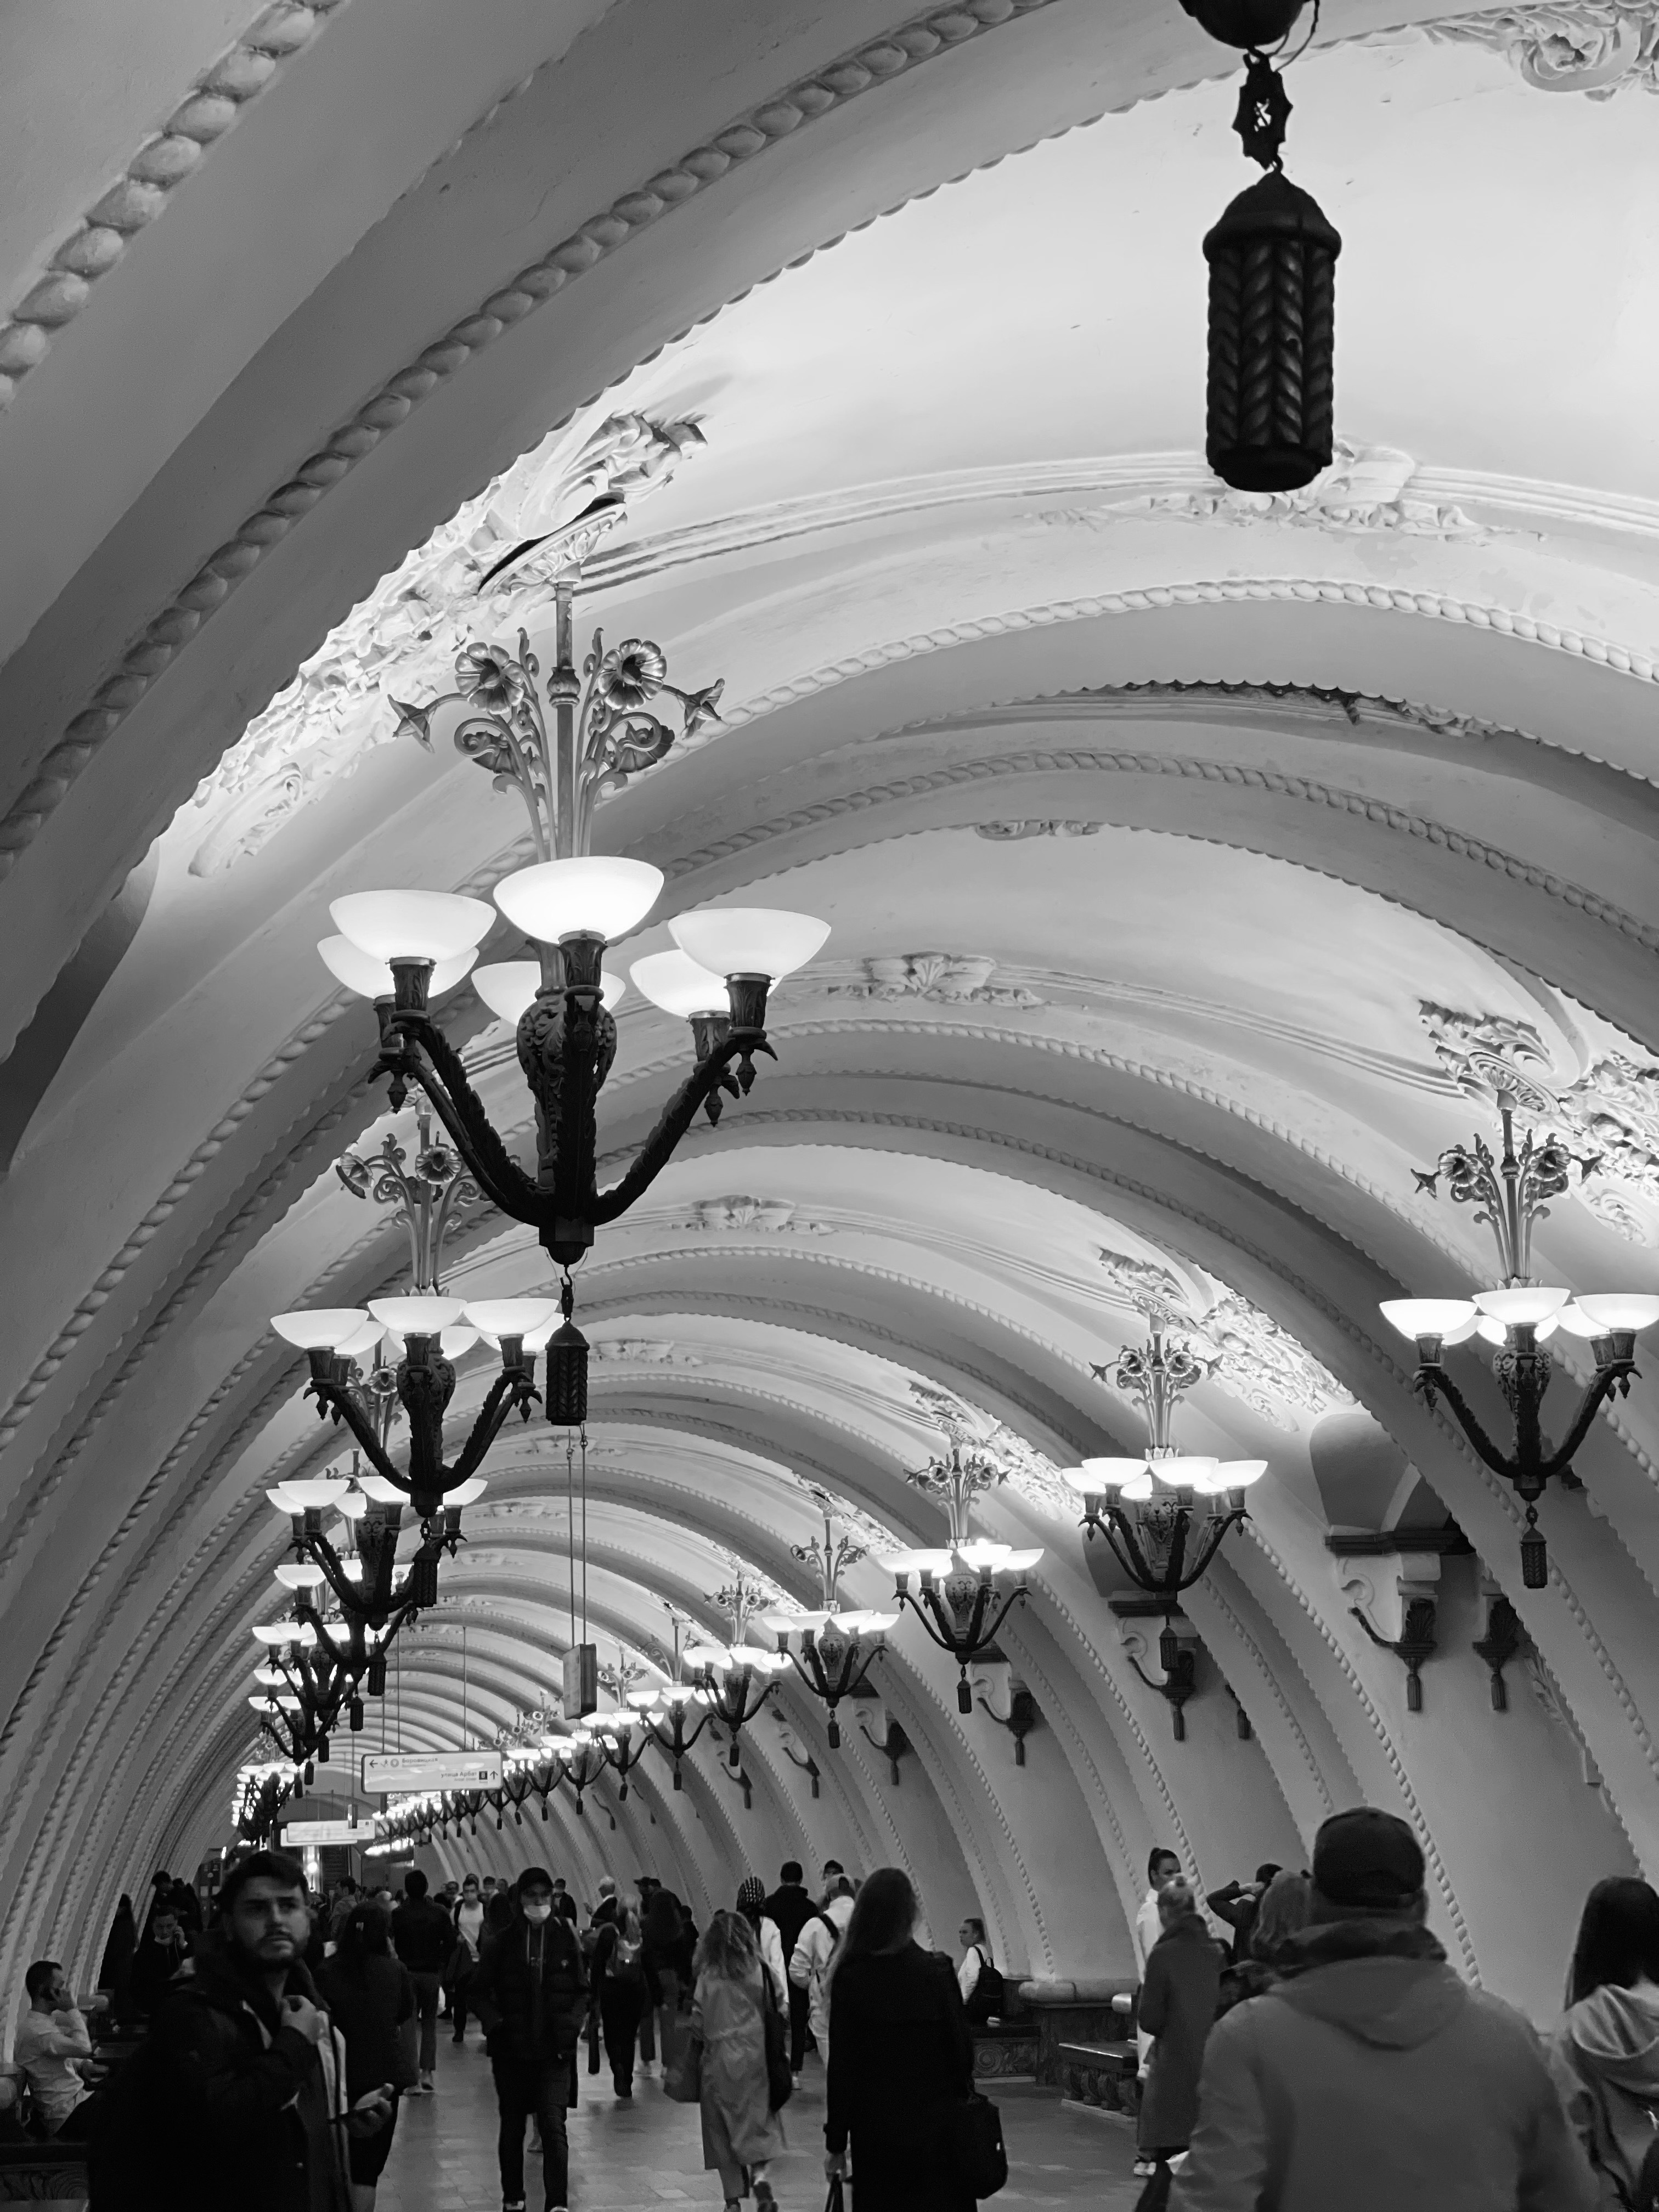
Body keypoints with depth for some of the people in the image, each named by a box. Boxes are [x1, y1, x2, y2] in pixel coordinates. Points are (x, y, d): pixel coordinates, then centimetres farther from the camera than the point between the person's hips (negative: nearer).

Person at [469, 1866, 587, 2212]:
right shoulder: (503, 1943, -1)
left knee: (554, 2125, -13)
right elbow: (480, 1991, 4)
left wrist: (571, 2025, -5)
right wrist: (494, 2024, -10)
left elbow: (581, 1991, 9)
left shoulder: (566, 1940, 1)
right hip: (511, 2050, 1)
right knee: (512, 2127, 11)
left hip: (555, 2050, -1)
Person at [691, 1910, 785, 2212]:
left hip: (719, 2057, 0)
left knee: (723, 2128, 10)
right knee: (758, 2121, 7)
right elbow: (771, 2010, -2)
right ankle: (760, 2175, -19)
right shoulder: (756, 1969, -5)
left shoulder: (707, 1975, -6)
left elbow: (698, 2021, -3)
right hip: (754, 2055, 0)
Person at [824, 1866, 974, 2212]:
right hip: (935, 2128, 0)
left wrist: (835, 2143, 1)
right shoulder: (937, 1971, -7)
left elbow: (841, 2066, -5)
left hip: (875, 2133, 0)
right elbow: (962, 2045, -4)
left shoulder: (850, 1978, -7)